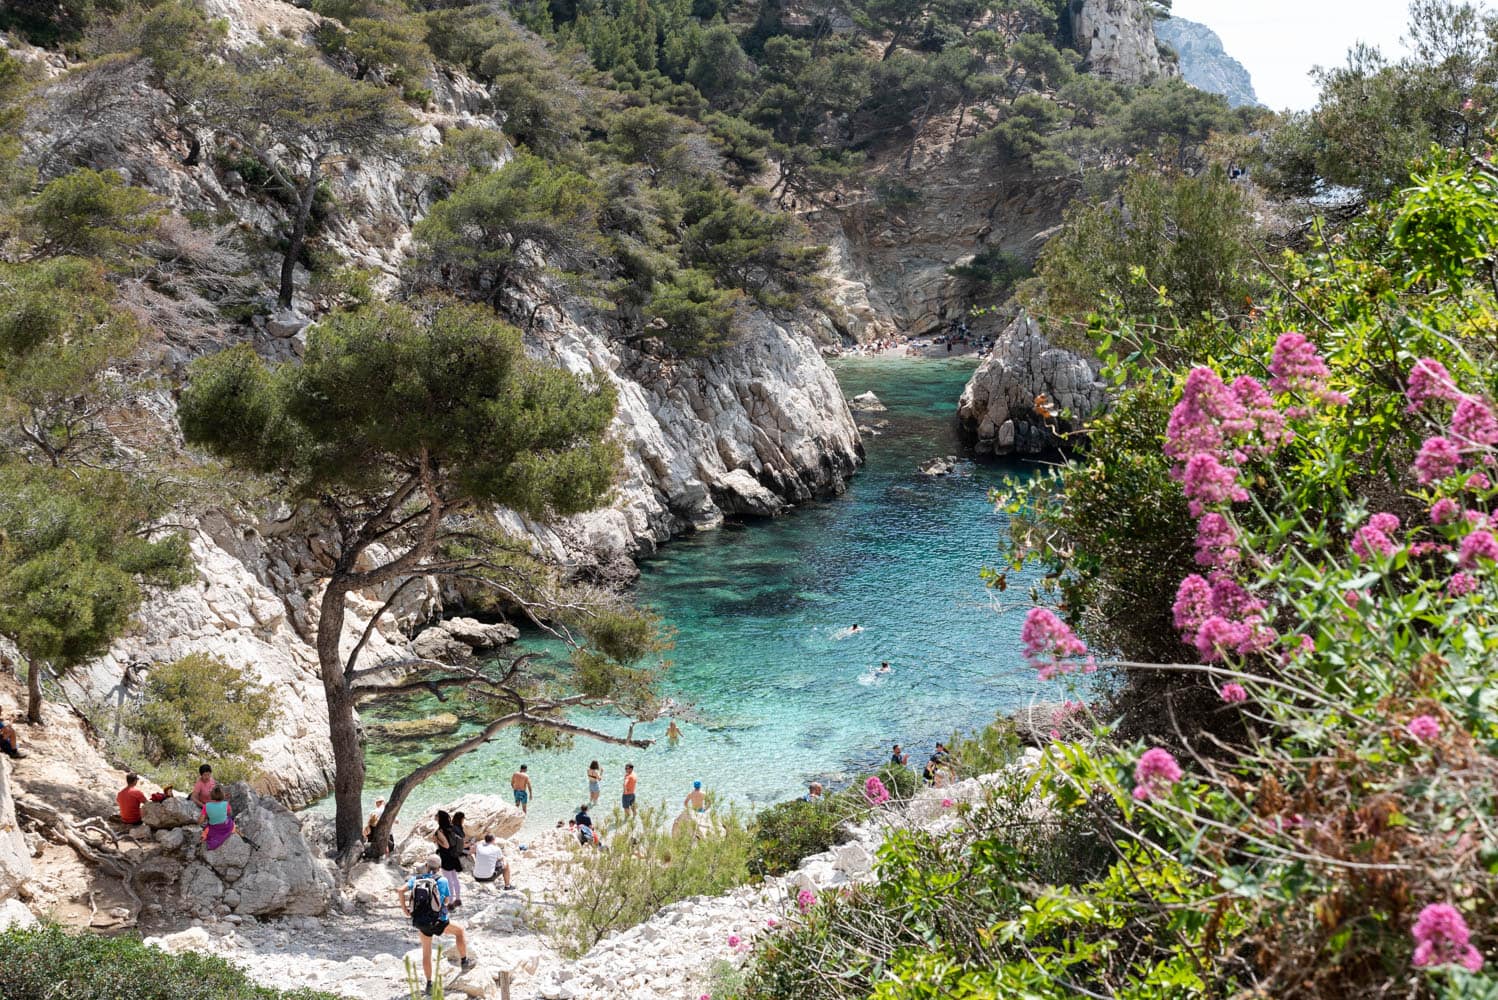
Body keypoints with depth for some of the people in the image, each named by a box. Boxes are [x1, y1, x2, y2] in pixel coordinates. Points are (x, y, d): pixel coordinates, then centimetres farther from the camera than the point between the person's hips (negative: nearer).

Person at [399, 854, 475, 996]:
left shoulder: (416, 879, 1)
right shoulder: (442, 880, -5)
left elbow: (401, 890, -14)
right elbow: (446, 901, 5)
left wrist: (404, 908, -2)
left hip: (420, 922, 3)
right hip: (436, 921, -3)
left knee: (426, 952, 18)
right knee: (459, 931, 22)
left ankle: (429, 984, 19)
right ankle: (464, 962, 25)